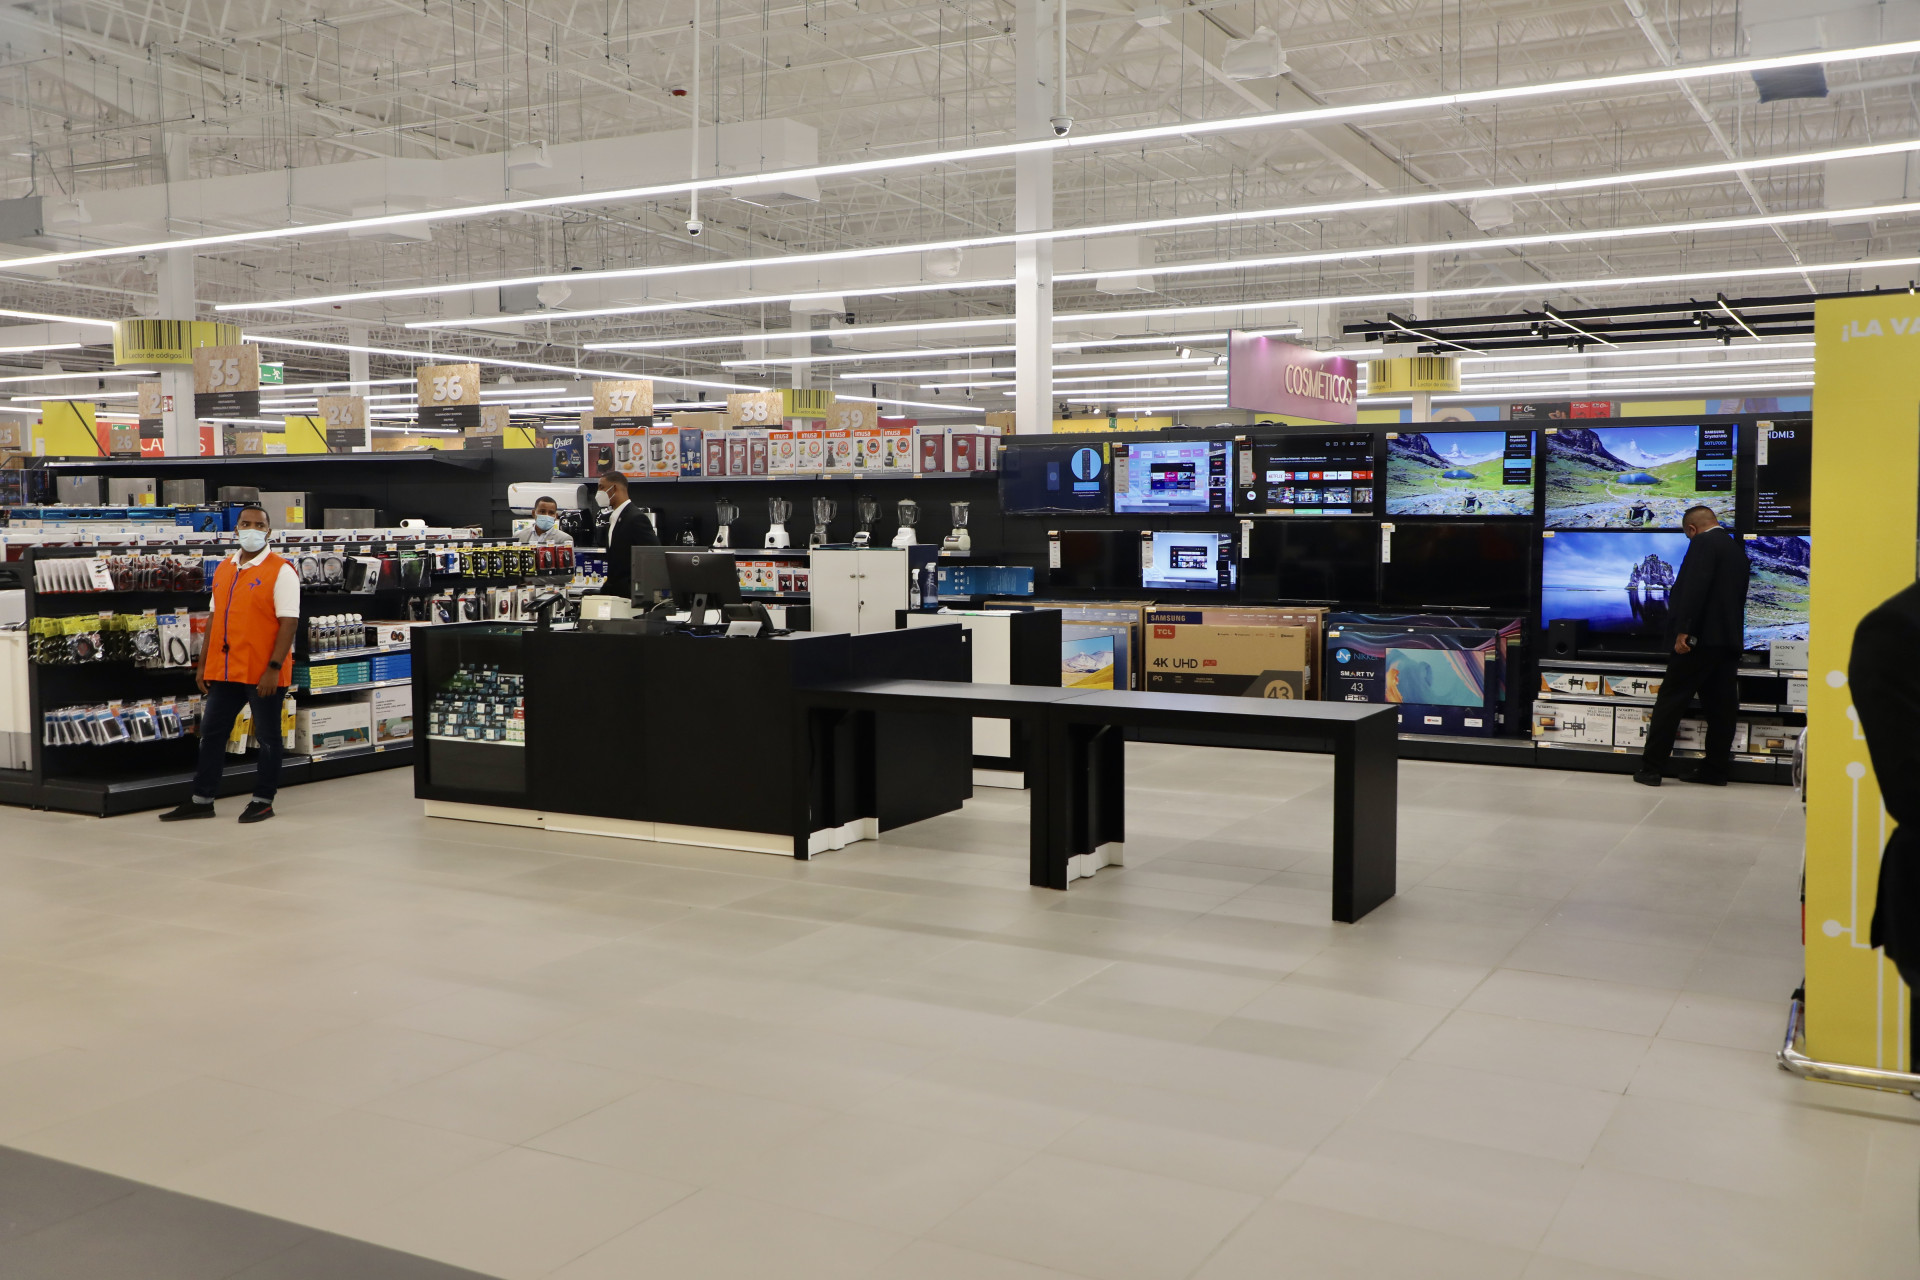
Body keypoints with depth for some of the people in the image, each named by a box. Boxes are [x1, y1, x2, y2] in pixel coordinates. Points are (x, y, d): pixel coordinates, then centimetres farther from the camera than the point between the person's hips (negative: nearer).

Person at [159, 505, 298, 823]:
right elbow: (215, 618, 18)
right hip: (224, 671, 7)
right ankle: (201, 800, 21)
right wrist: (204, 664, 14)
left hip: (263, 674, -7)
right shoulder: (224, 569, 13)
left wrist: (274, 667, -20)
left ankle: (263, 801, 15)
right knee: (211, 733, 11)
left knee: (267, 737, 5)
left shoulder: (281, 571, -8)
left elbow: (289, 622, -14)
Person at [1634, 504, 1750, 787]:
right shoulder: (1736, 550, 19)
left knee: (1670, 702, -4)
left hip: (1700, 639, -8)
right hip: (1730, 639, 8)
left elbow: (1695, 586, -21)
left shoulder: (1703, 543, -8)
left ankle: (1651, 768, -4)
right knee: (1720, 706, 9)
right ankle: (1715, 769, 13)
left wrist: (1683, 630, -23)